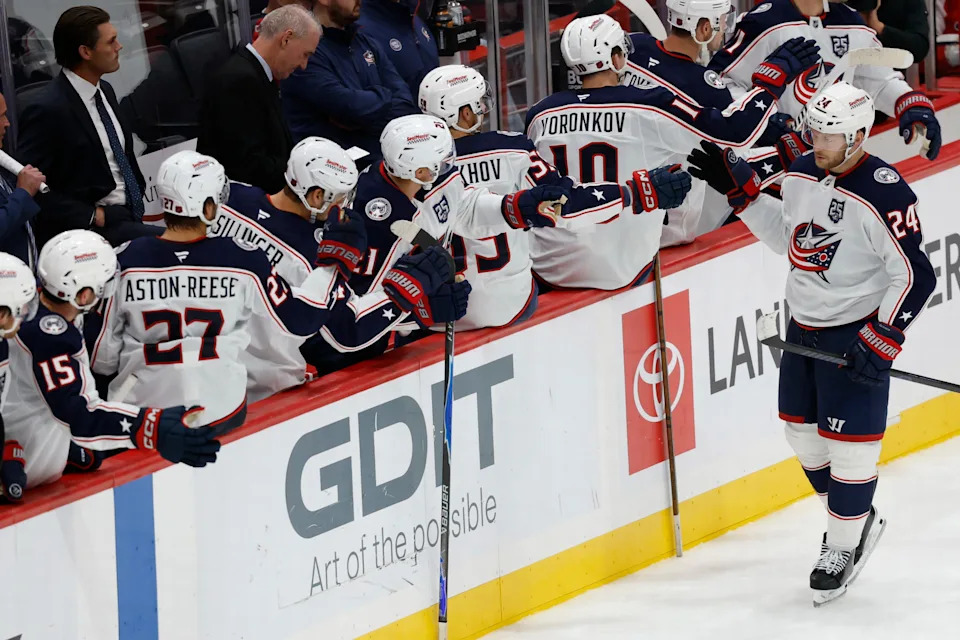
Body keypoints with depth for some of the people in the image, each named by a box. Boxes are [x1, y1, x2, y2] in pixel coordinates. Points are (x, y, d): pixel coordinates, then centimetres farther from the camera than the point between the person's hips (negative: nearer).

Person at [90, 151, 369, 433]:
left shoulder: (126, 261, -12)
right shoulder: (241, 260, -13)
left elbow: (101, 357, -5)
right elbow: (300, 319, -4)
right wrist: (336, 258, 5)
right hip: (220, 414, 1)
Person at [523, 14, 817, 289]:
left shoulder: (540, 116, 0)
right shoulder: (648, 108, -12)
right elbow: (734, 133, -12)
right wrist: (774, 74, 1)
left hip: (549, 270, 3)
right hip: (617, 273, -3)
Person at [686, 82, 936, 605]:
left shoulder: (884, 195, -23)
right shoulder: (801, 174, 1)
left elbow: (915, 276, -20)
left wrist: (882, 340, -22)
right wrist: (739, 189, 9)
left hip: (857, 335, -8)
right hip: (804, 326, 8)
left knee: (848, 441, -3)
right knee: (804, 434, 16)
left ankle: (843, 547, 14)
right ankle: (857, 519, 37)